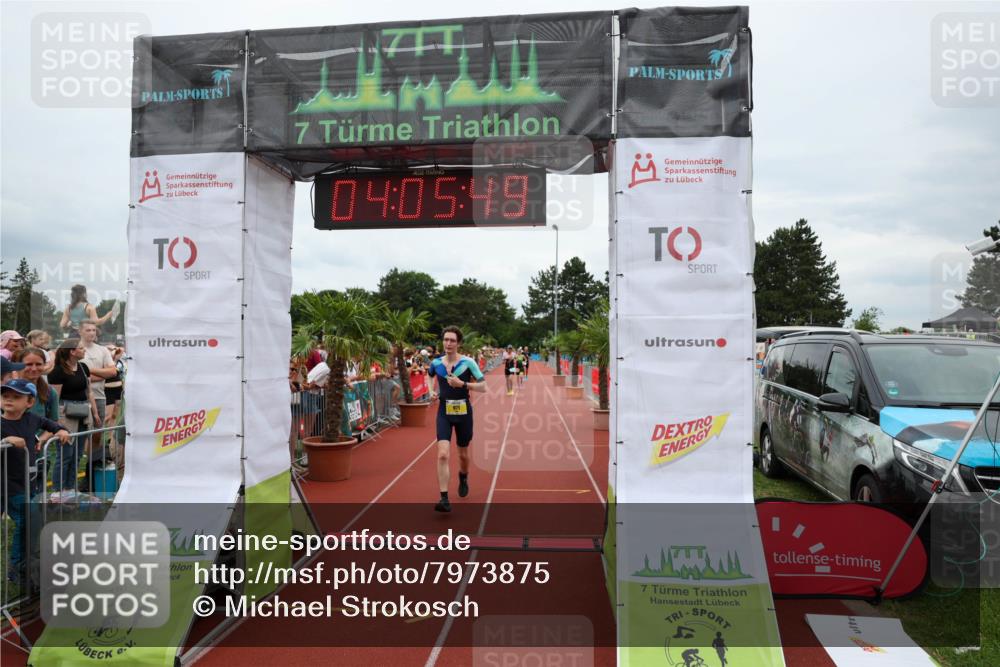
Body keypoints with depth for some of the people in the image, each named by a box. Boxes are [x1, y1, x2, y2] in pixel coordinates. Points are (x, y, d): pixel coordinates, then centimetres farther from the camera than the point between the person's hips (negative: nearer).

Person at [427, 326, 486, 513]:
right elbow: (429, 376, 22)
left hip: (463, 412, -1)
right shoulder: (436, 363, -2)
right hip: (444, 413, 1)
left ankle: (463, 477, 50)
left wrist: (462, 384, -24)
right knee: (443, 455, -15)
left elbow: (483, 387, -11)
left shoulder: (468, 362, -11)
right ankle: (444, 499, -12)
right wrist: (432, 391, 4)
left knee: (463, 454, 16)